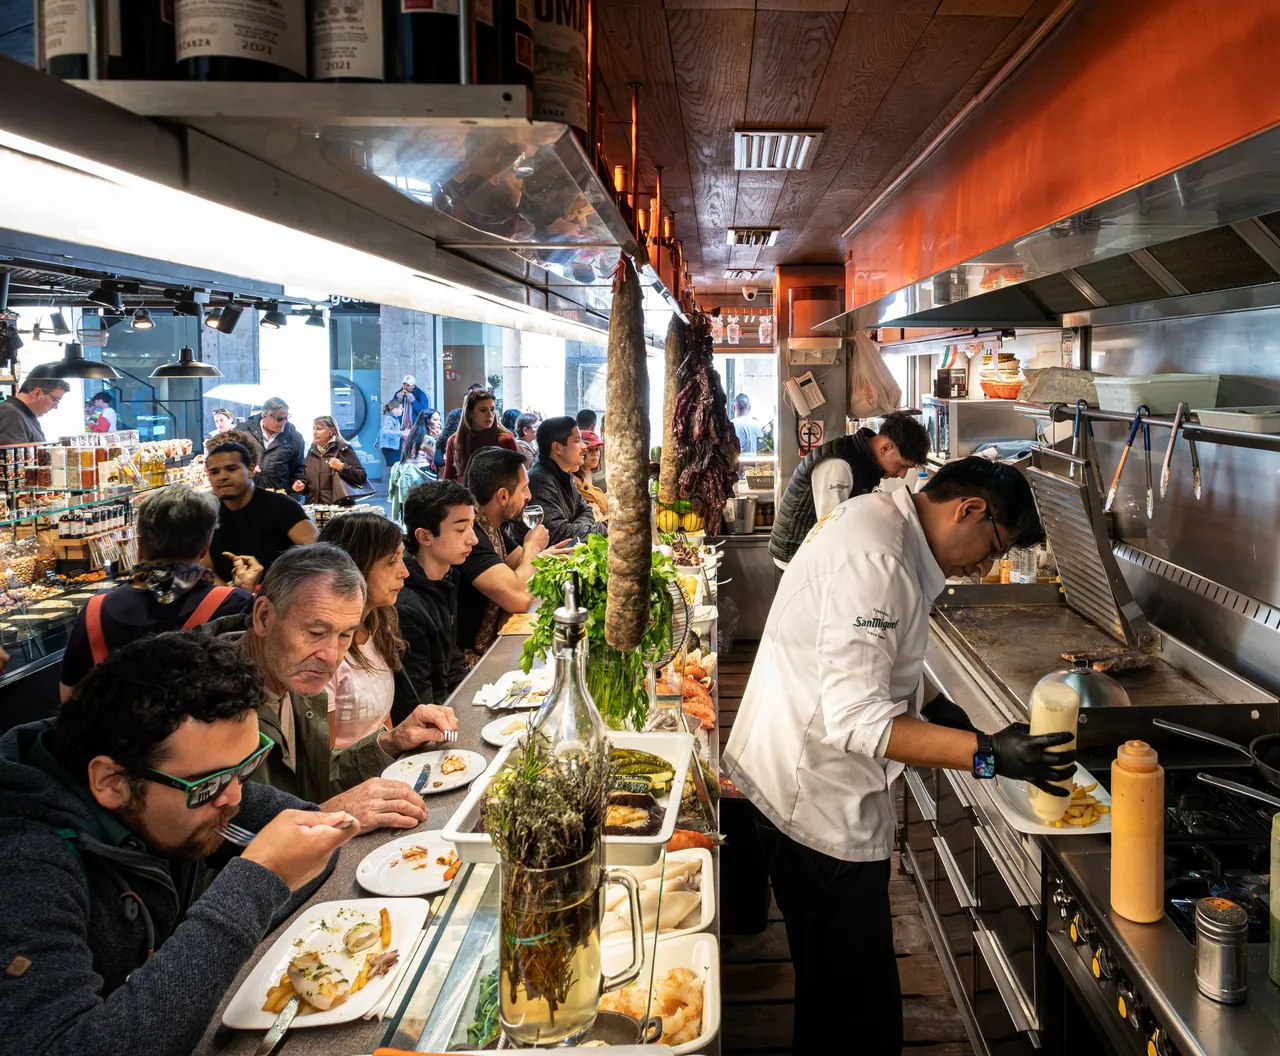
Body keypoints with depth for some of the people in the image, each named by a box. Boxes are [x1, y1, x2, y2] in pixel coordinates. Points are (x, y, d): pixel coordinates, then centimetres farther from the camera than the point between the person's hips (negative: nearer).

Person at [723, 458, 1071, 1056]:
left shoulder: (870, 517, 9)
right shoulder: (875, 562, -25)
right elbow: (854, 719, -29)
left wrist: (919, 708, 13)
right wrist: (988, 754, -31)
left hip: (788, 784, 11)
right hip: (817, 804, -11)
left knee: (827, 981, 24)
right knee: (866, 1002, 3)